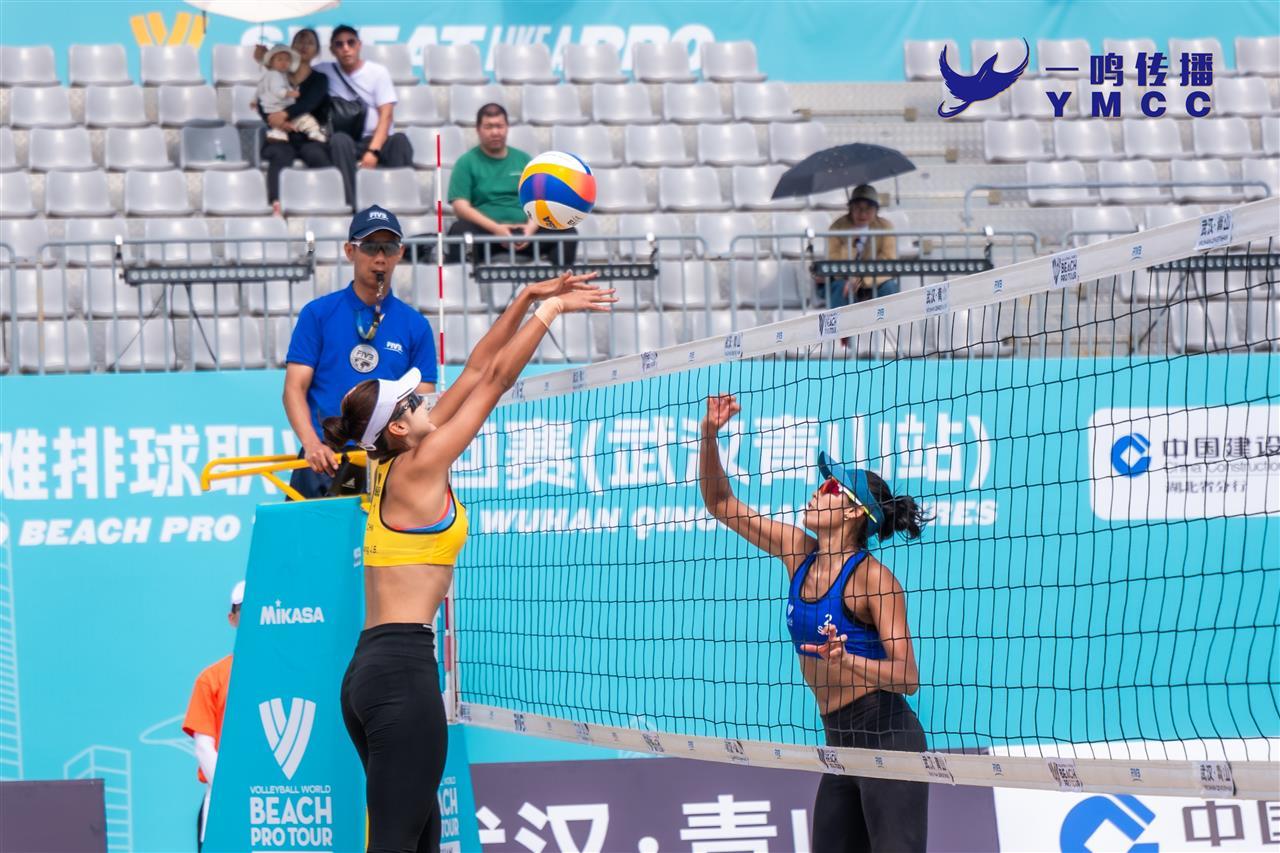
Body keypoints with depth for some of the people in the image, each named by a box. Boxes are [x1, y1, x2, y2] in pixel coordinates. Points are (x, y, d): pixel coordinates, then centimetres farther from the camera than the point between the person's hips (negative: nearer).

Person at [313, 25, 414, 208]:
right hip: (349, 143, 1)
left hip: (378, 140, -1)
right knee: (339, 140, -34)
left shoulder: (378, 72, 5)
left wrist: (373, 150, -18)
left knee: (400, 141, -33)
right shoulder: (325, 72, 11)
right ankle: (351, 205, -44)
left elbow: (386, 115, -3)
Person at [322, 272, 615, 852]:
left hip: (369, 672, 10)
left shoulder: (395, 467, 14)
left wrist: (528, 299, 18)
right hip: (403, 668, -10)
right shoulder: (418, 468, -8)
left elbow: (475, 373, 18)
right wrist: (551, 308, 6)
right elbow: (495, 380, -3)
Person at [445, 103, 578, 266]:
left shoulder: (524, 160, 18)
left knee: (568, 232, -19)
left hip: (524, 230, 3)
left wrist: (532, 226, -11)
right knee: (459, 230, -36)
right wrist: (496, 228, -18)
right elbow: (461, 206, -3)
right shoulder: (467, 163, 8)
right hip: (485, 231, -3)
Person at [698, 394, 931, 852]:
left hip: (885, 735, -8)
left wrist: (847, 662, -33)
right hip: (840, 741, 8)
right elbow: (721, 503, 12)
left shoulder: (872, 576, -13)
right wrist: (709, 435, 0)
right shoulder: (799, 555, 7)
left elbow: (906, 677, -17)